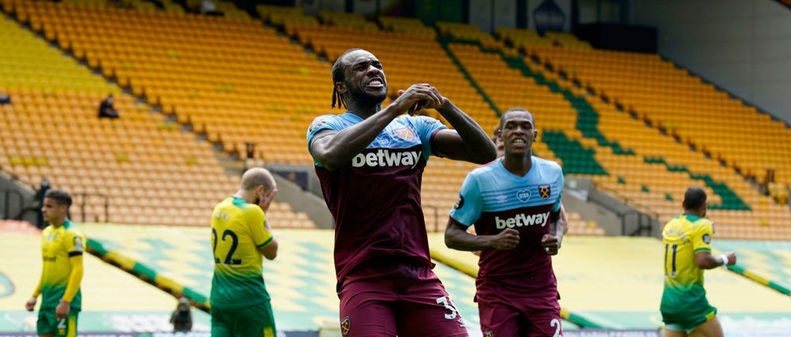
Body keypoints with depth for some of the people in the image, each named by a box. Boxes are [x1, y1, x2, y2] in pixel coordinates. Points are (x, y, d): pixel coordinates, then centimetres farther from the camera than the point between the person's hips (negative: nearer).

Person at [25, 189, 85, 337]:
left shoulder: (72, 234, -13)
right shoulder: (47, 232, 13)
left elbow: (77, 270, -18)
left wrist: (66, 302, -23)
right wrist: (35, 295, 17)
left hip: (65, 297, -9)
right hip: (47, 298, 9)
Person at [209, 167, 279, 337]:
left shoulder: (219, 208, 8)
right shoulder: (252, 212, -14)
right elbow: (271, 251, -5)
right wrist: (264, 213, -1)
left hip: (219, 296, 7)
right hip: (249, 297, -6)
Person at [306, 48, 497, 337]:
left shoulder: (415, 127, 14)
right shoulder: (327, 125, 3)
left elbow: (484, 153, 4)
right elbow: (330, 155, -24)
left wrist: (445, 106, -10)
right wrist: (394, 109, -22)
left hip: (419, 275, 4)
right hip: (363, 278, -4)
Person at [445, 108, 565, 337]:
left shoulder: (552, 173, 2)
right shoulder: (480, 179, -11)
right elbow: (452, 234, -8)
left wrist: (557, 237, -3)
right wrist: (492, 241, -25)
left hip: (542, 289, 3)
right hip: (497, 290, -3)